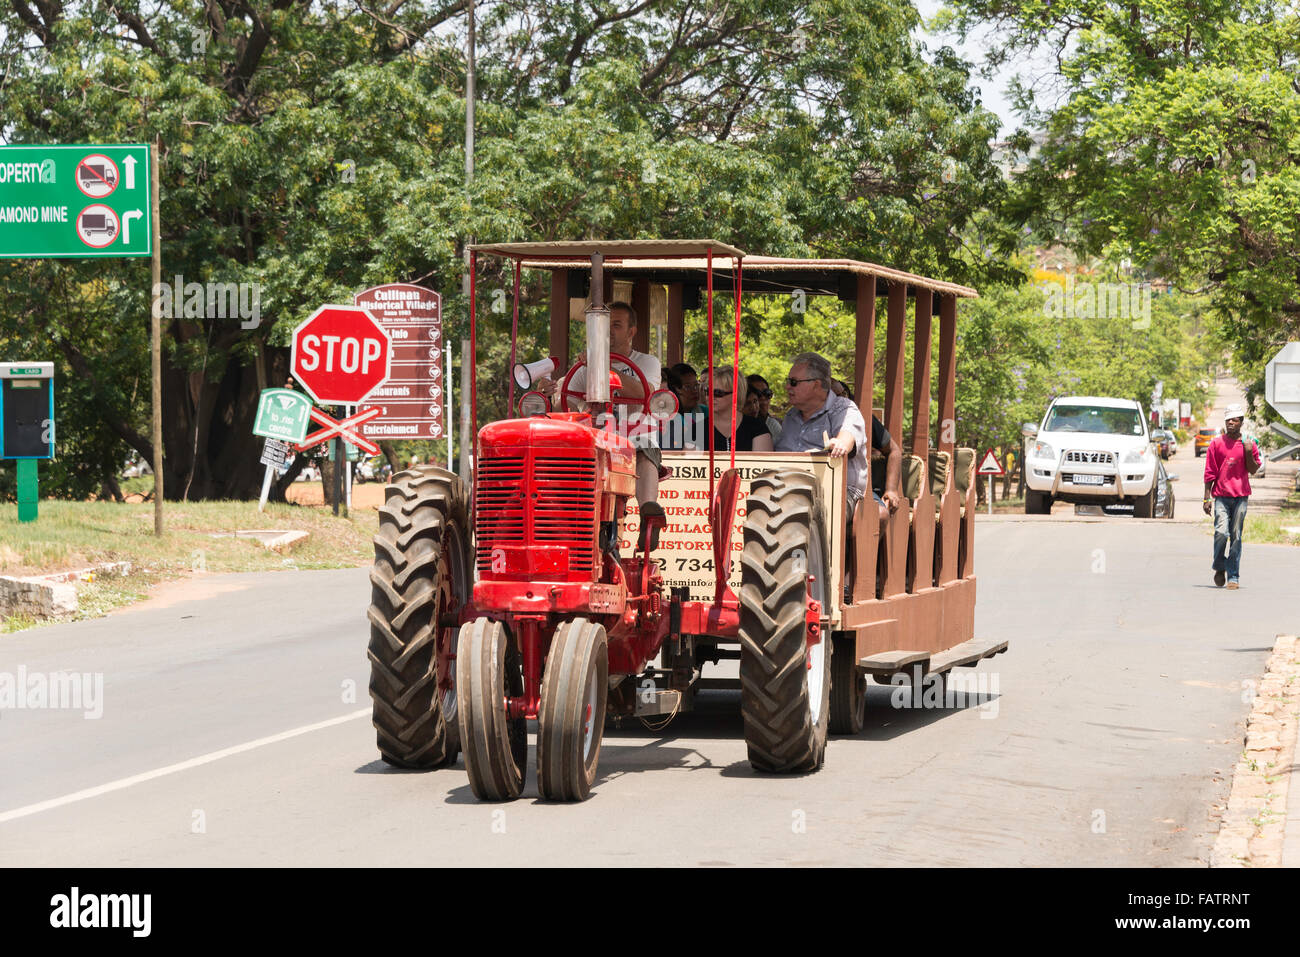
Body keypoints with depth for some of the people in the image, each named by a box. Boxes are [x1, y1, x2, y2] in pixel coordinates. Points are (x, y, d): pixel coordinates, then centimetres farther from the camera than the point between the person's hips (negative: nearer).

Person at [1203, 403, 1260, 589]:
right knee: (1221, 532, -14)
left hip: (1241, 496, 1)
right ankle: (1219, 568, 9)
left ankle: (1233, 576, 5)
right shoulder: (1216, 443, 6)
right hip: (1221, 495, -1)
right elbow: (1209, 472, 6)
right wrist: (1206, 498, 3)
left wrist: (1248, 452, -11)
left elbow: (1253, 470, 5)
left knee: (1236, 536, 0)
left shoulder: (1249, 443, 7)